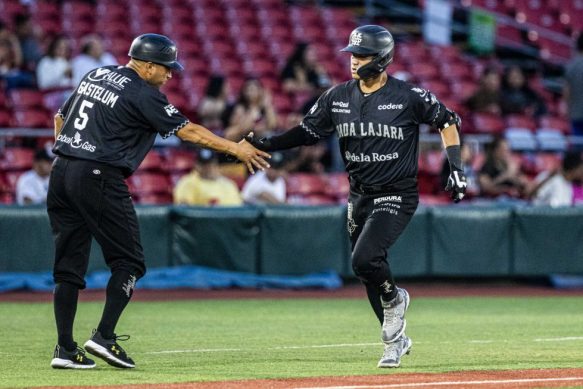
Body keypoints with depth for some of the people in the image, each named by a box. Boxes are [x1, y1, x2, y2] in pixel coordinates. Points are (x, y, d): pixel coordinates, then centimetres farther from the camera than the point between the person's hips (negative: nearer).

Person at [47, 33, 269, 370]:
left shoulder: (96, 75, 16)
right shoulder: (142, 94, -7)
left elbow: (61, 117, 22)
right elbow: (187, 130, -9)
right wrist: (235, 149, -4)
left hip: (61, 175, 8)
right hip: (100, 179, -8)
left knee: (69, 264, 8)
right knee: (129, 262, 2)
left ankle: (65, 348, 4)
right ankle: (105, 336, -8)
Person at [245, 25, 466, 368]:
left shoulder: (409, 96, -11)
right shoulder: (338, 97, 2)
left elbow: (447, 121, 1)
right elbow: (308, 131, 8)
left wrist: (456, 167, -6)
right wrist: (267, 145, -5)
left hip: (397, 197, -6)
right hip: (360, 197, 6)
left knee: (365, 259, -23)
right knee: (370, 274, 10)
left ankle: (394, 298, 8)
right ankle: (396, 340, 27)